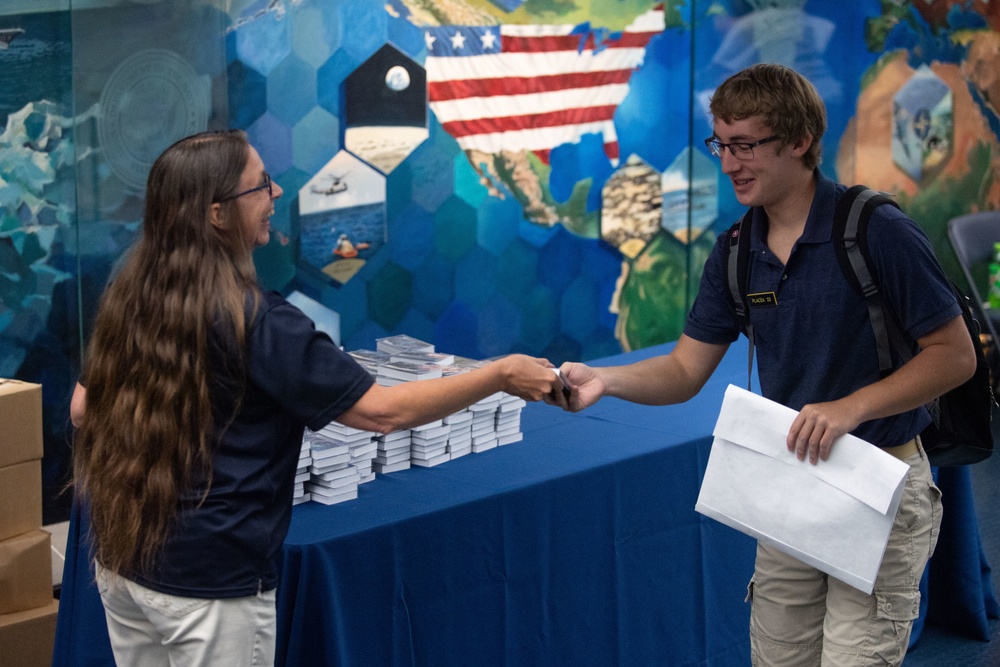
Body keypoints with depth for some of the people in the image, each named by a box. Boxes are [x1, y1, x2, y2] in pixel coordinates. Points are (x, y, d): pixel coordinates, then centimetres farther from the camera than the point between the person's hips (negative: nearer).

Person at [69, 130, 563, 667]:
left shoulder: (128, 298, 0)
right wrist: (501, 375, -11)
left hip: (119, 561, 7)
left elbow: (83, 411, 10)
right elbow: (384, 411, -18)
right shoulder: (256, 321, -20)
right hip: (208, 583, -7)